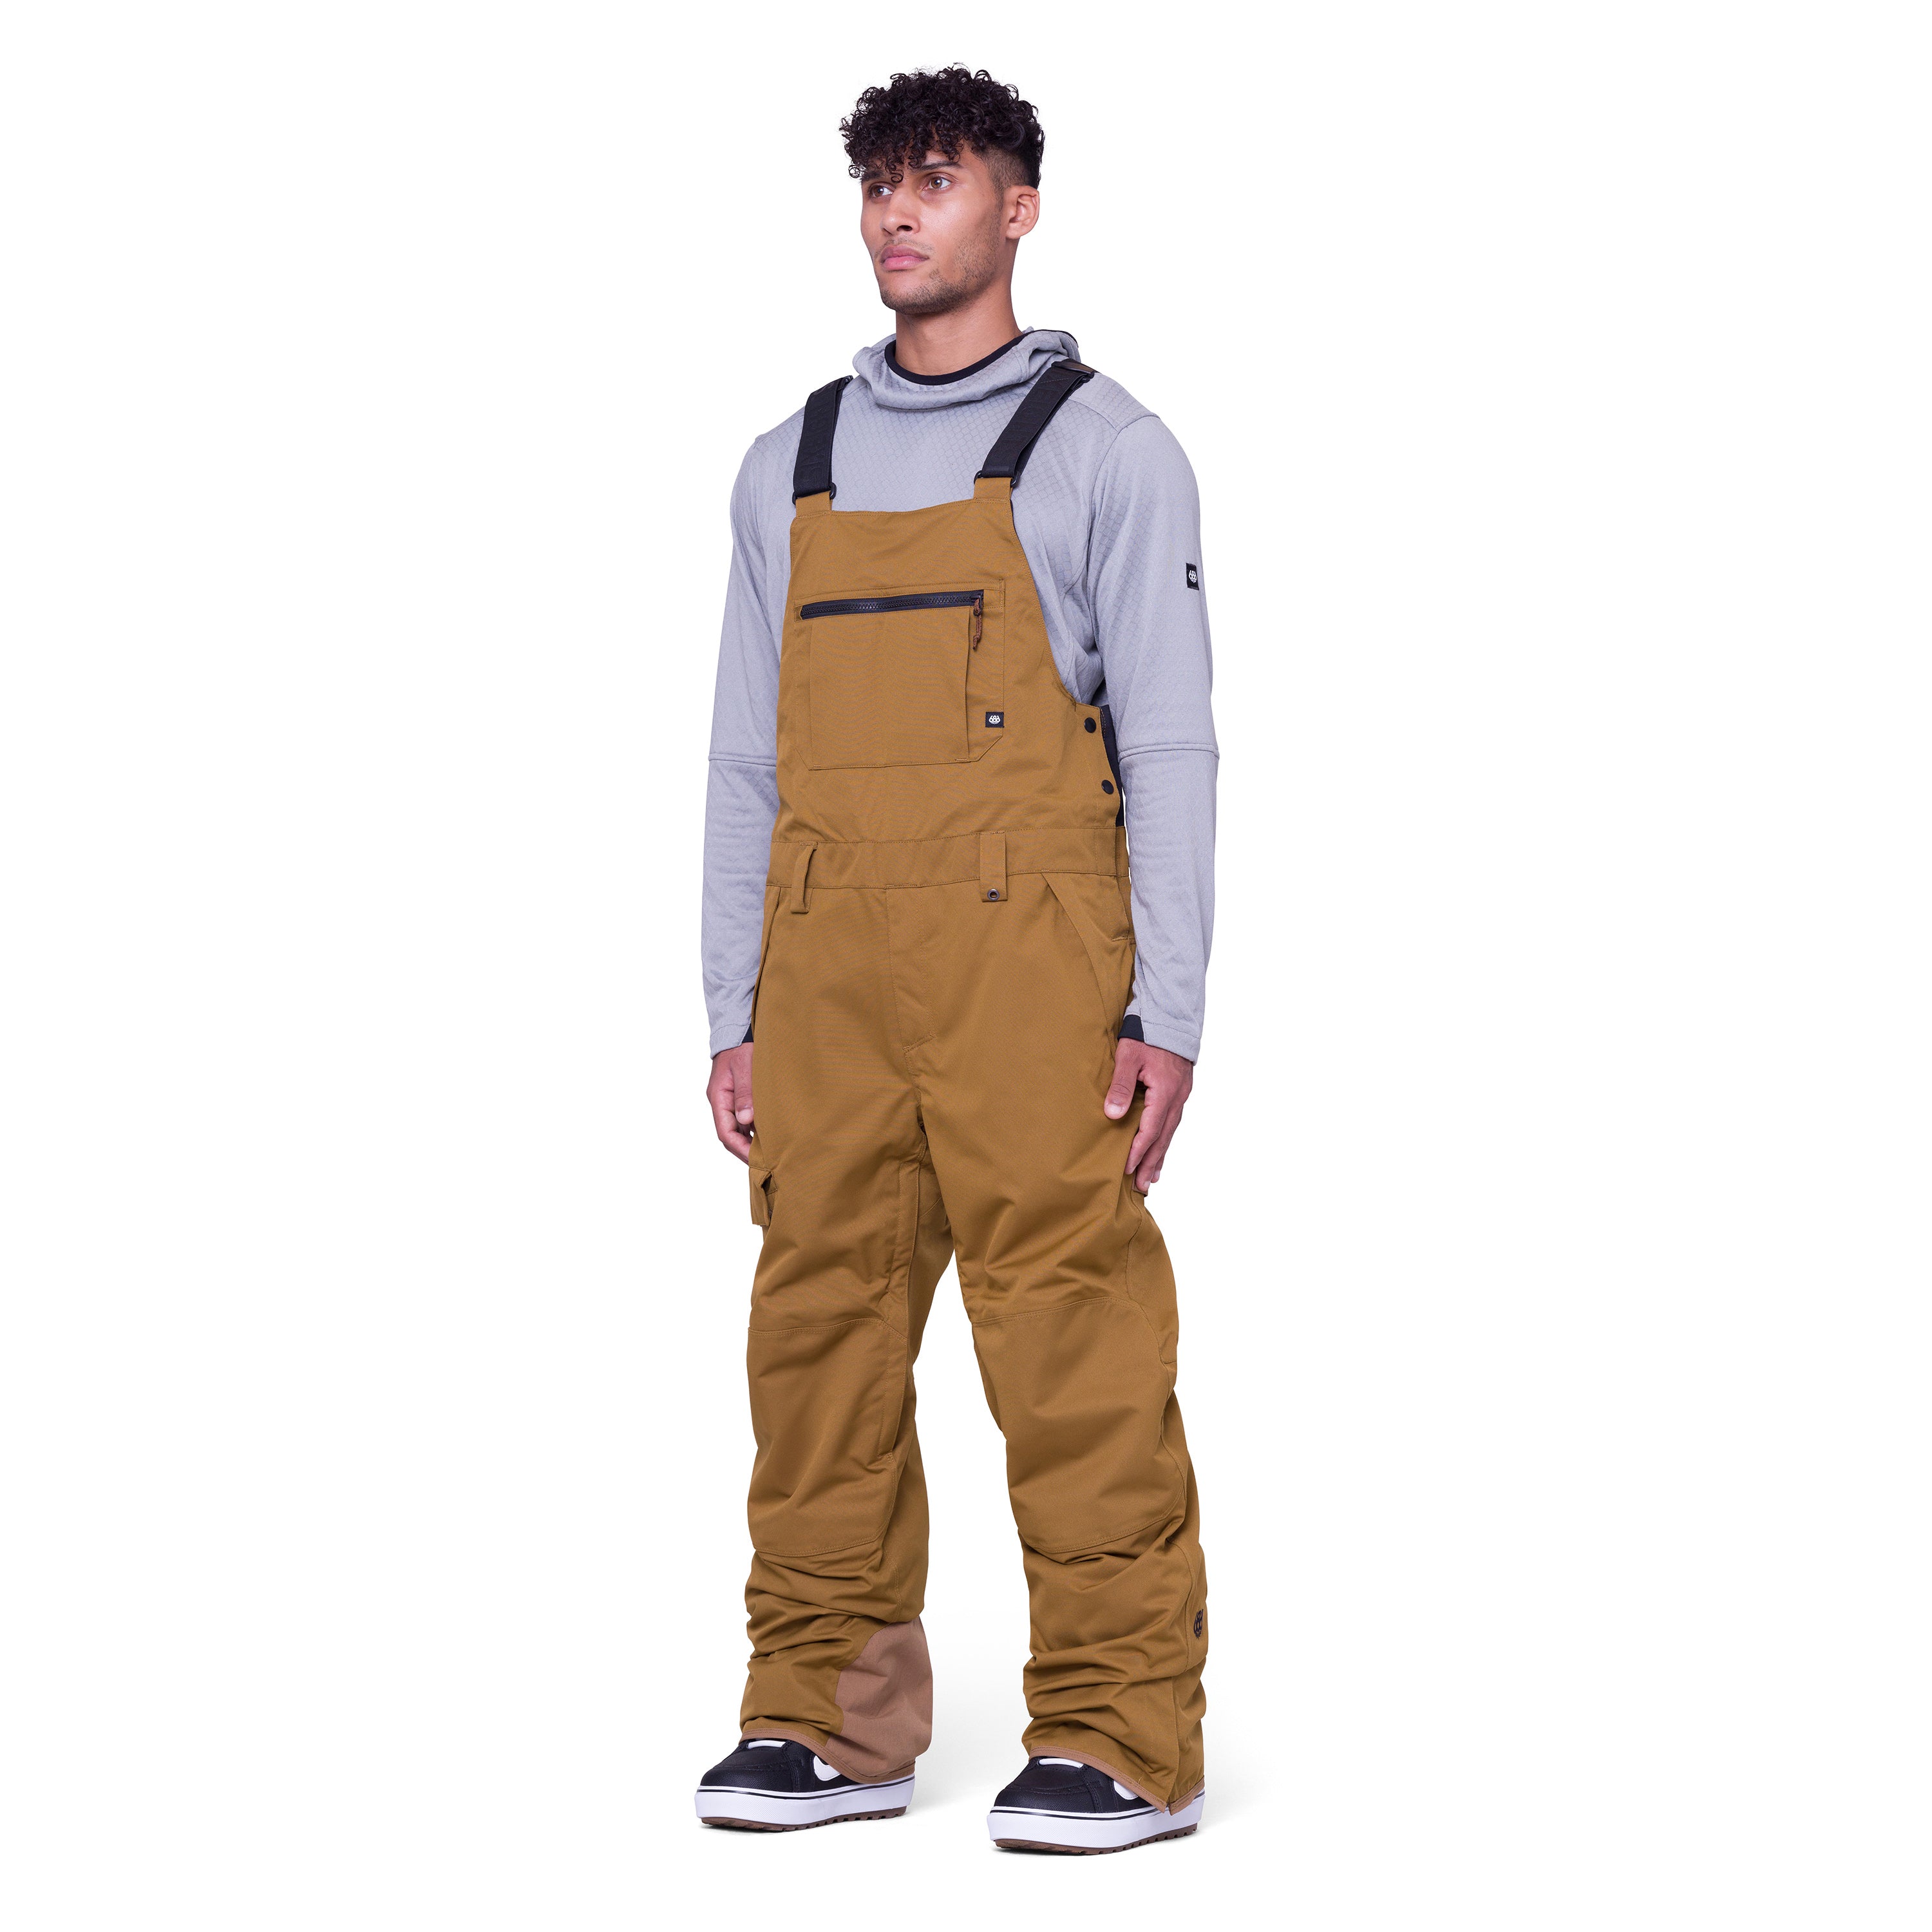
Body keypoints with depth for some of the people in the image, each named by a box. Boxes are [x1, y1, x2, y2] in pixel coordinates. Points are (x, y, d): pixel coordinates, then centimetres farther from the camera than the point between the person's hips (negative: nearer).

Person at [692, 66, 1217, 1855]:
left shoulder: (1105, 448, 3)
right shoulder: (791, 467, 16)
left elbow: (1171, 750, -1)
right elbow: (747, 762, 17)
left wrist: (1166, 1019, -8)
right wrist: (734, 1016, 10)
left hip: (1027, 960, -4)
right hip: (827, 968, 5)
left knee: (1074, 1345, -5)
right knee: (819, 1329, 5)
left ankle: (1120, 1736, 3)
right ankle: (830, 1721, 15)